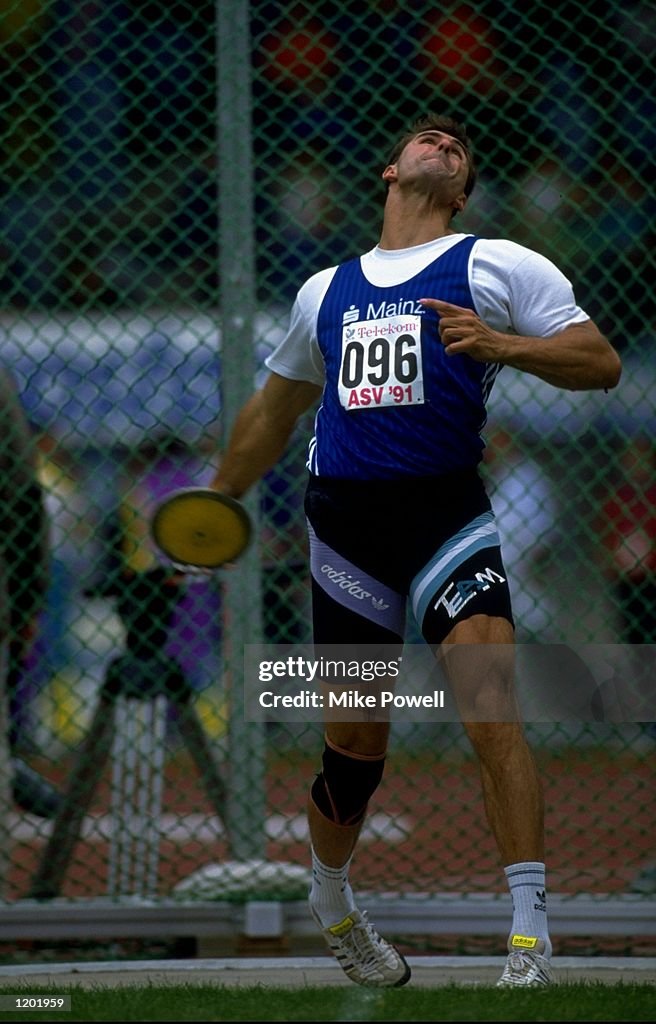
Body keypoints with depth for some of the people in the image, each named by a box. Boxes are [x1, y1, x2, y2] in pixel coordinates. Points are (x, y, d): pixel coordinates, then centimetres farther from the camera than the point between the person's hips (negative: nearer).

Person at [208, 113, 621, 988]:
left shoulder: (498, 266, 7)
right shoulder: (324, 292, 19)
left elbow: (601, 361, -1)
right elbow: (275, 407, 32)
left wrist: (503, 344, -16)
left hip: (447, 513, -3)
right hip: (345, 519, 3)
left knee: (491, 710, -20)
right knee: (355, 741, 7)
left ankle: (531, 940, -21)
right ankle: (331, 900, 34)